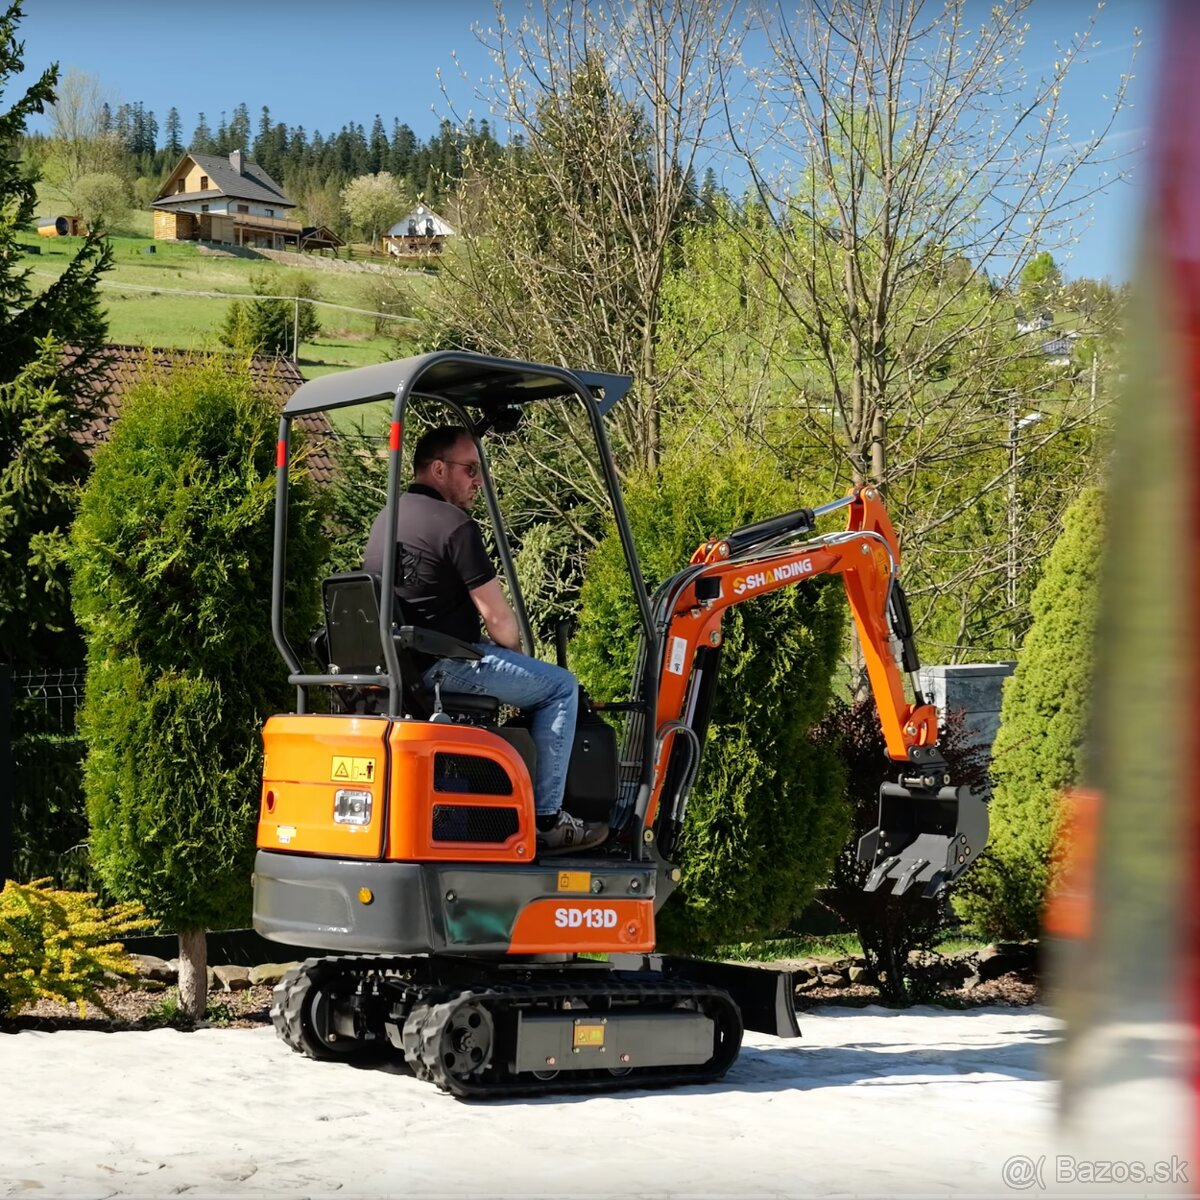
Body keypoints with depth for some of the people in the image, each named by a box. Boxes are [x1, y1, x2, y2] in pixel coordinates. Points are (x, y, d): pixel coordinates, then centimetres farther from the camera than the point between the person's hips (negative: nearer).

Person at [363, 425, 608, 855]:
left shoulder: (384, 520, 16)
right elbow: (498, 618, -14)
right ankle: (547, 819, 0)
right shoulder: (455, 525, -13)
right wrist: (516, 656, 8)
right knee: (560, 687, 3)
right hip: (443, 667, -9)